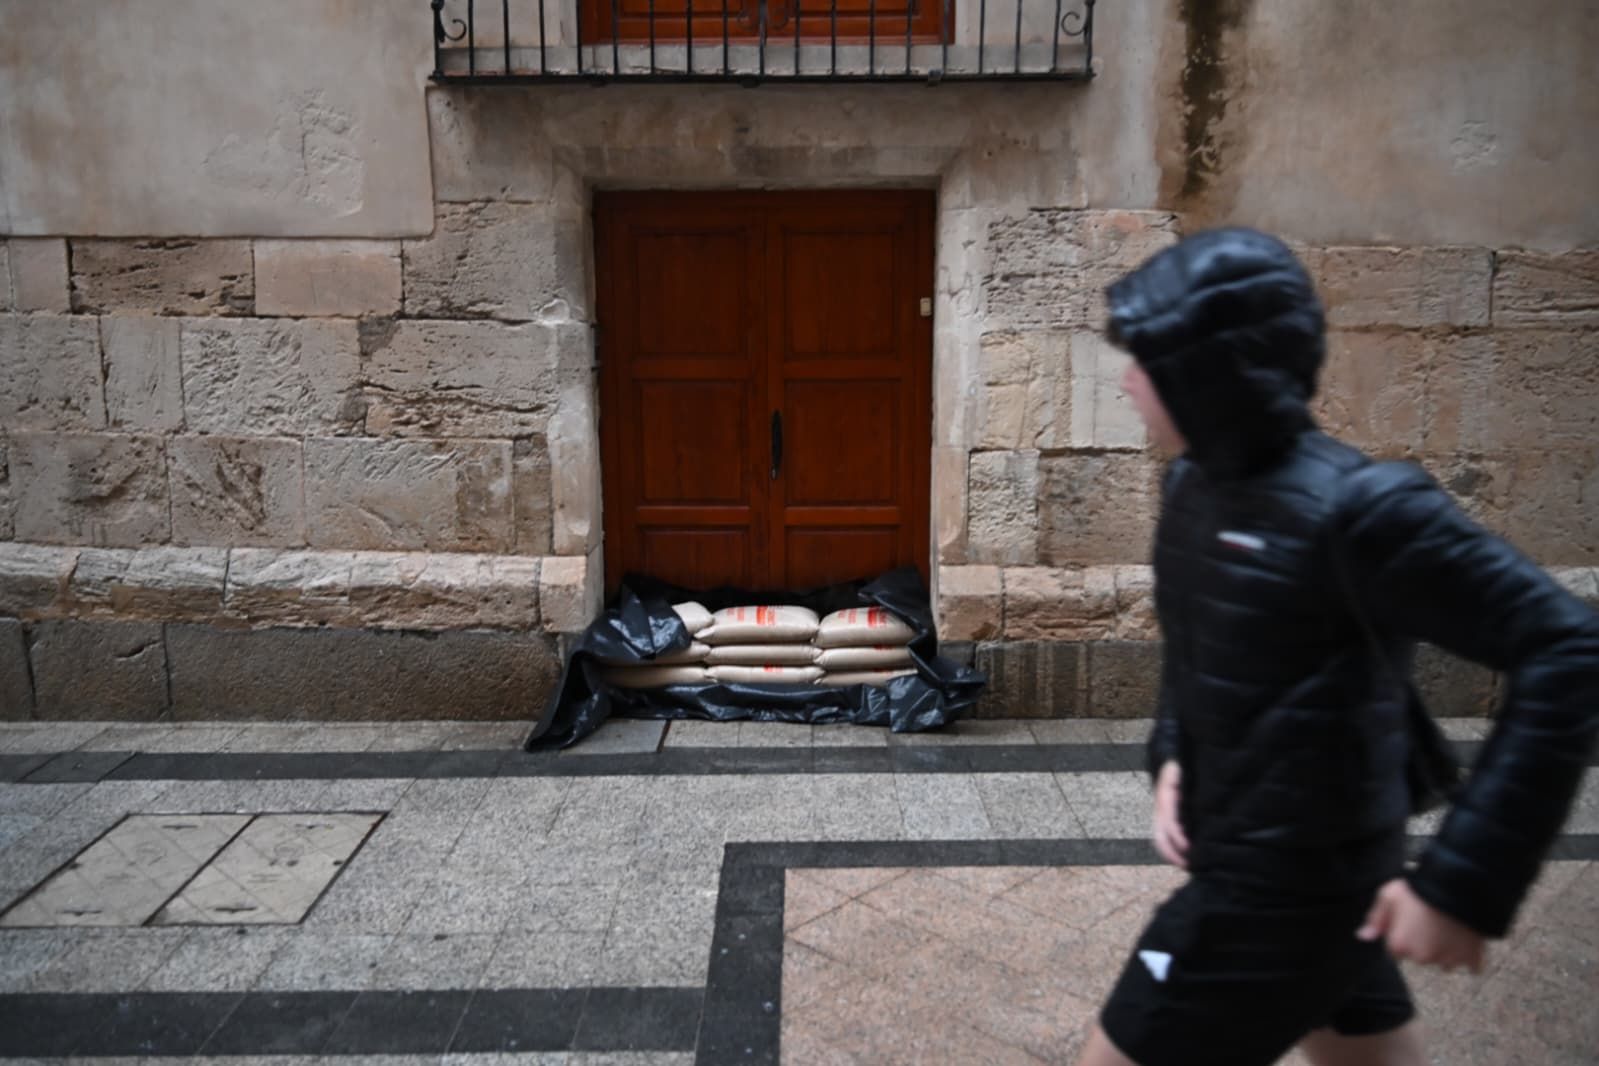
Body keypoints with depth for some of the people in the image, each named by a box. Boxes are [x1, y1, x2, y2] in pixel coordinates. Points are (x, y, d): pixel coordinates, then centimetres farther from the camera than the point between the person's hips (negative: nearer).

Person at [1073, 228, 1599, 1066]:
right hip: (1254, 854, 7)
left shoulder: (1352, 508, -24)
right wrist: (1173, 757, 2)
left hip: (1283, 884, -7)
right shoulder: (1194, 482, 0)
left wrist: (1465, 878, -23)